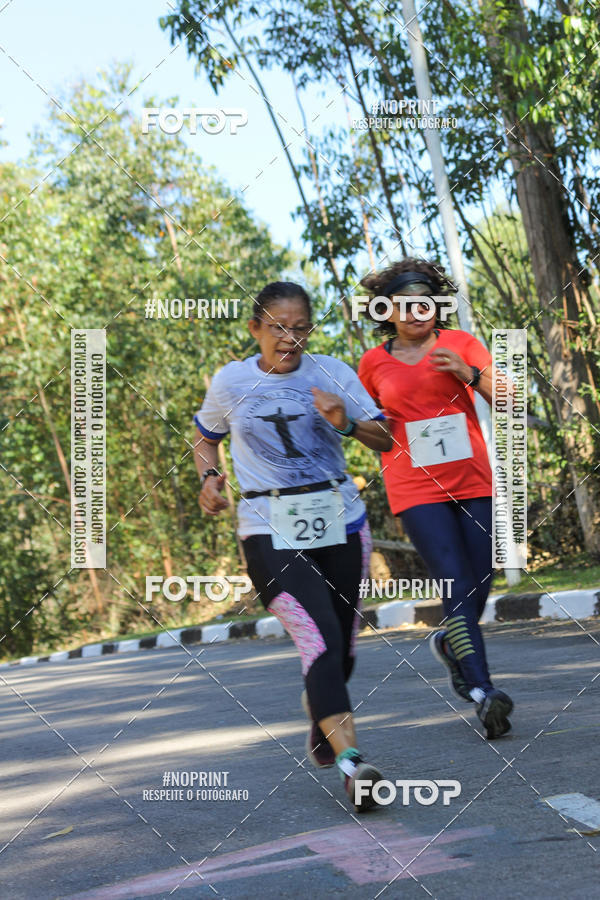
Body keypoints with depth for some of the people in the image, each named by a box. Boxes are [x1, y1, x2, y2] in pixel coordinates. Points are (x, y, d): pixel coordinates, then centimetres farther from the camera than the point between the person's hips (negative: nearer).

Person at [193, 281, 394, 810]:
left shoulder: (332, 374, 3)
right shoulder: (230, 383, 2)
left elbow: (386, 441, 2)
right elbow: (205, 439, 20)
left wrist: (348, 423, -17)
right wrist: (208, 478, 1)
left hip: (340, 522, 3)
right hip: (271, 531, -3)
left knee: (343, 646, 13)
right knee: (321, 641, -20)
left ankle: (320, 710, 46)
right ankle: (351, 763, -27)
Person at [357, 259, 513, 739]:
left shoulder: (461, 344, 5)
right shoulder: (374, 363, 6)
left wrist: (469, 373, -16)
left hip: (472, 482, 2)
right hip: (416, 491, -2)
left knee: (480, 588, 7)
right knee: (457, 586, -17)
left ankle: (449, 643, 39)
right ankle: (483, 692, -22)